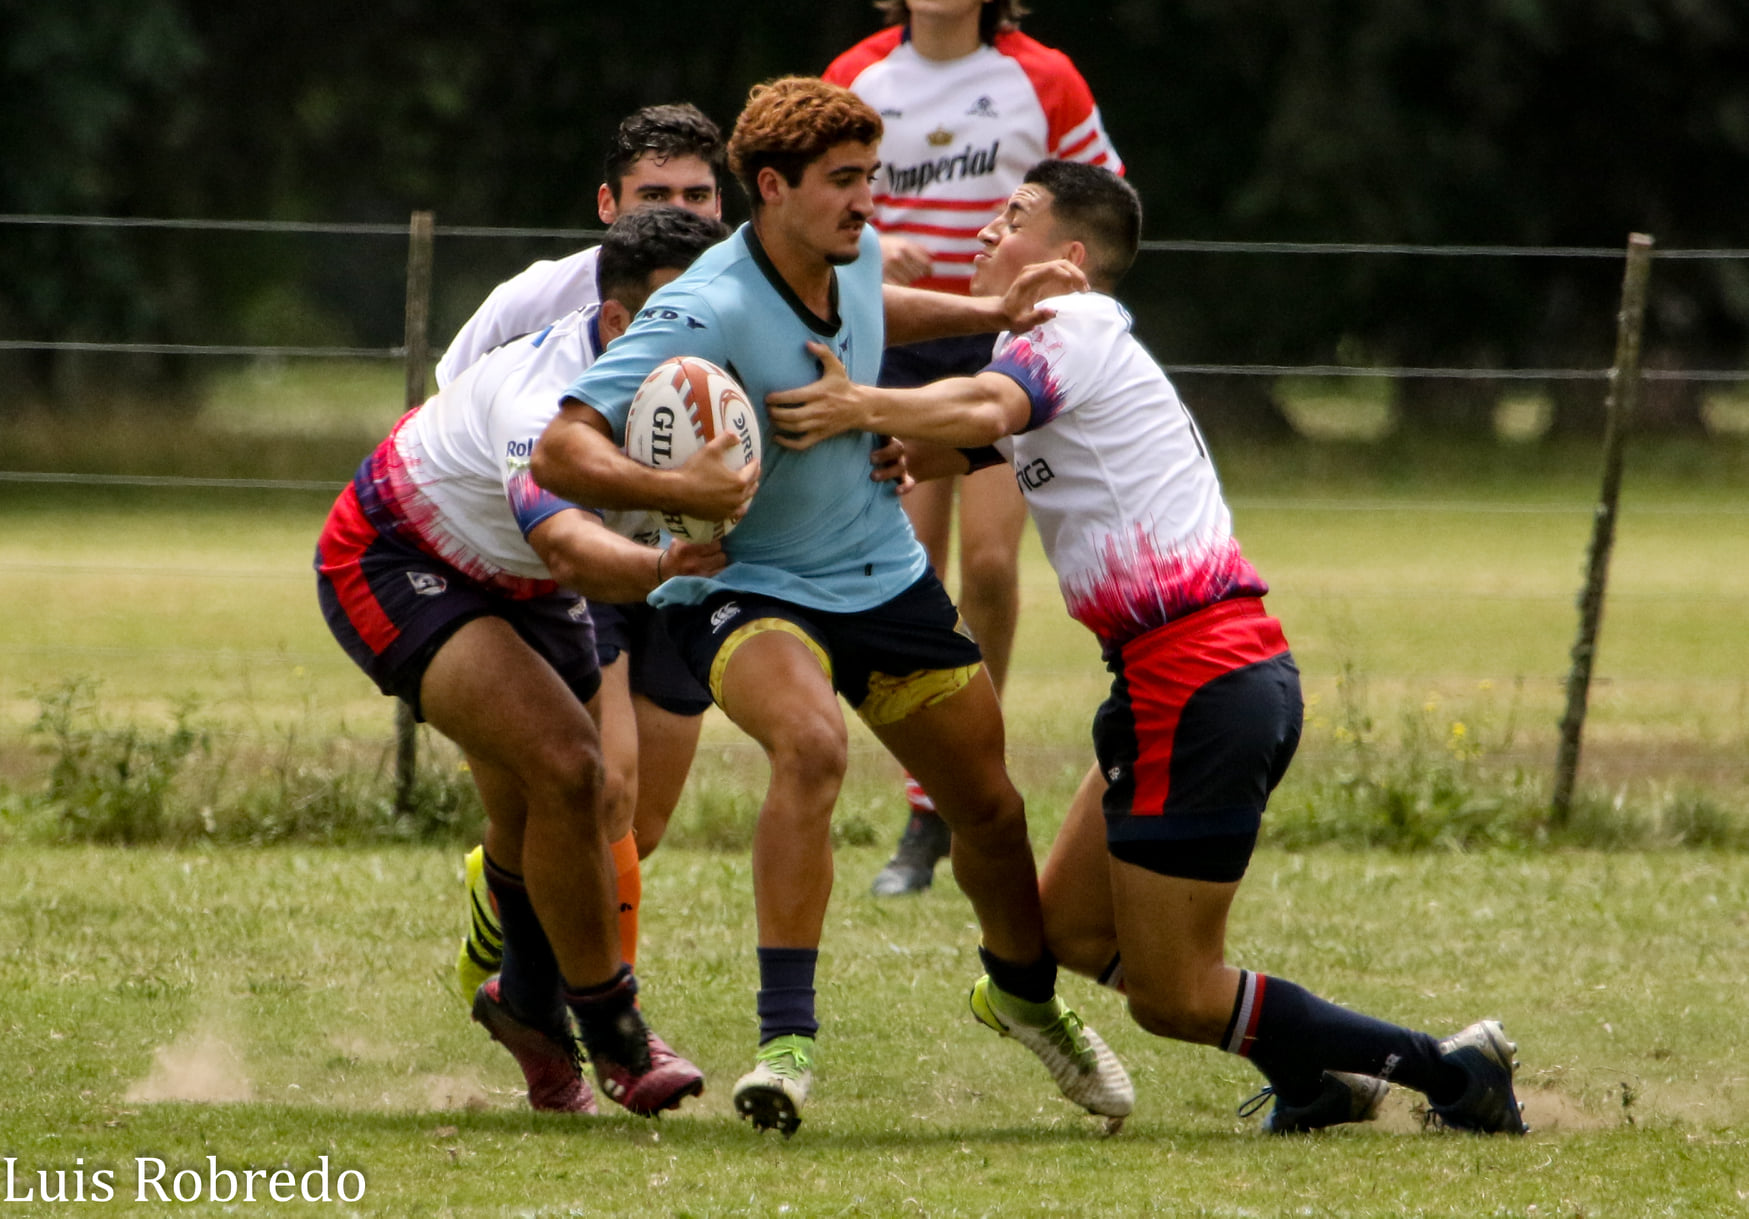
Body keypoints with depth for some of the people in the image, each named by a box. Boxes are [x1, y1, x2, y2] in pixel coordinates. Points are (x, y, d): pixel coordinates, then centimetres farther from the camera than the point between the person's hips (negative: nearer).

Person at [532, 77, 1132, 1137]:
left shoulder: (854, 257, -6)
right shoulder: (707, 314, -29)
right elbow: (562, 452, -33)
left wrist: (988, 314, 13)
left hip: (884, 573, 7)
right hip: (745, 589, -7)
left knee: (989, 807, 14)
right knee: (812, 743, -37)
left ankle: (1025, 990, 45)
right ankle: (787, 1036, -33)